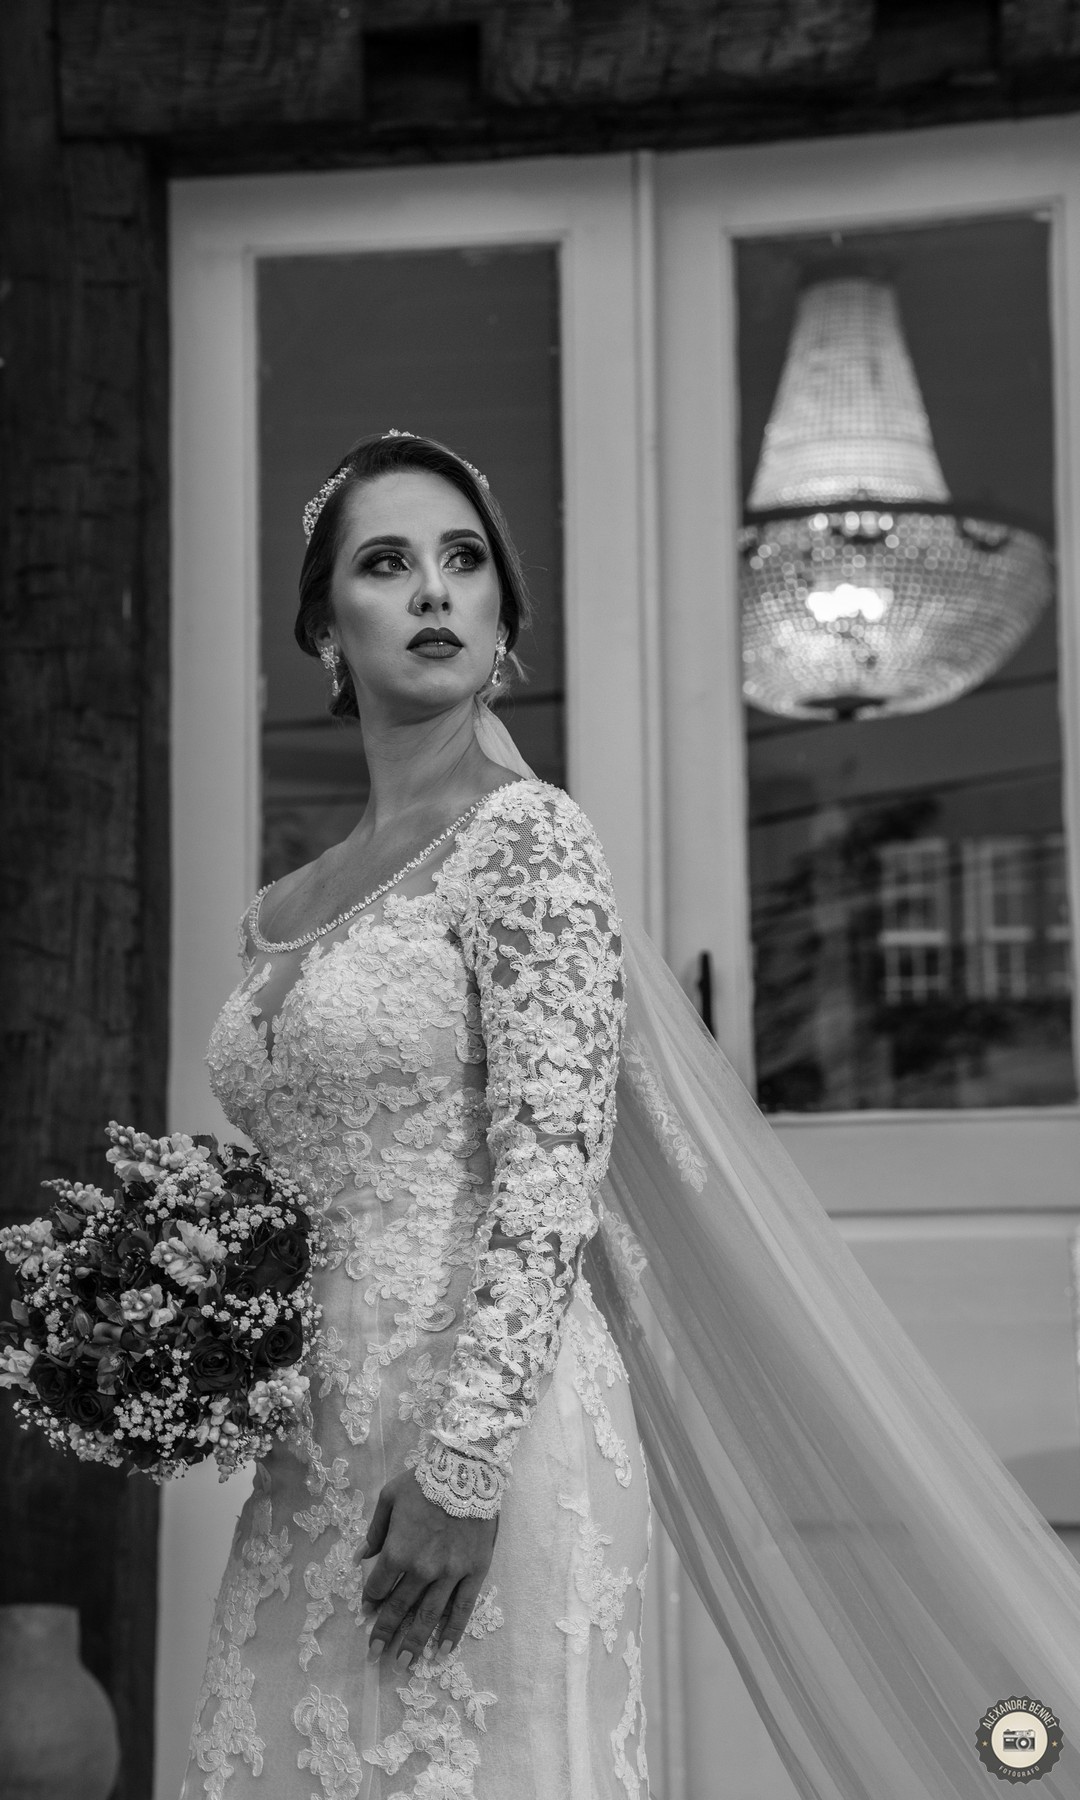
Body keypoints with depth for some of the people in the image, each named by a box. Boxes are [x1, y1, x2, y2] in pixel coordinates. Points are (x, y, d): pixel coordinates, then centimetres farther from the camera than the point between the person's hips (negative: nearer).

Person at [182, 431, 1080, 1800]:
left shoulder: (524, 839, -7)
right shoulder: (283, 915, 13)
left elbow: (555, 1168, -15)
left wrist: (465, 1467, -21)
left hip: (483, 1443, -6)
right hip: (306, 1469, 7)